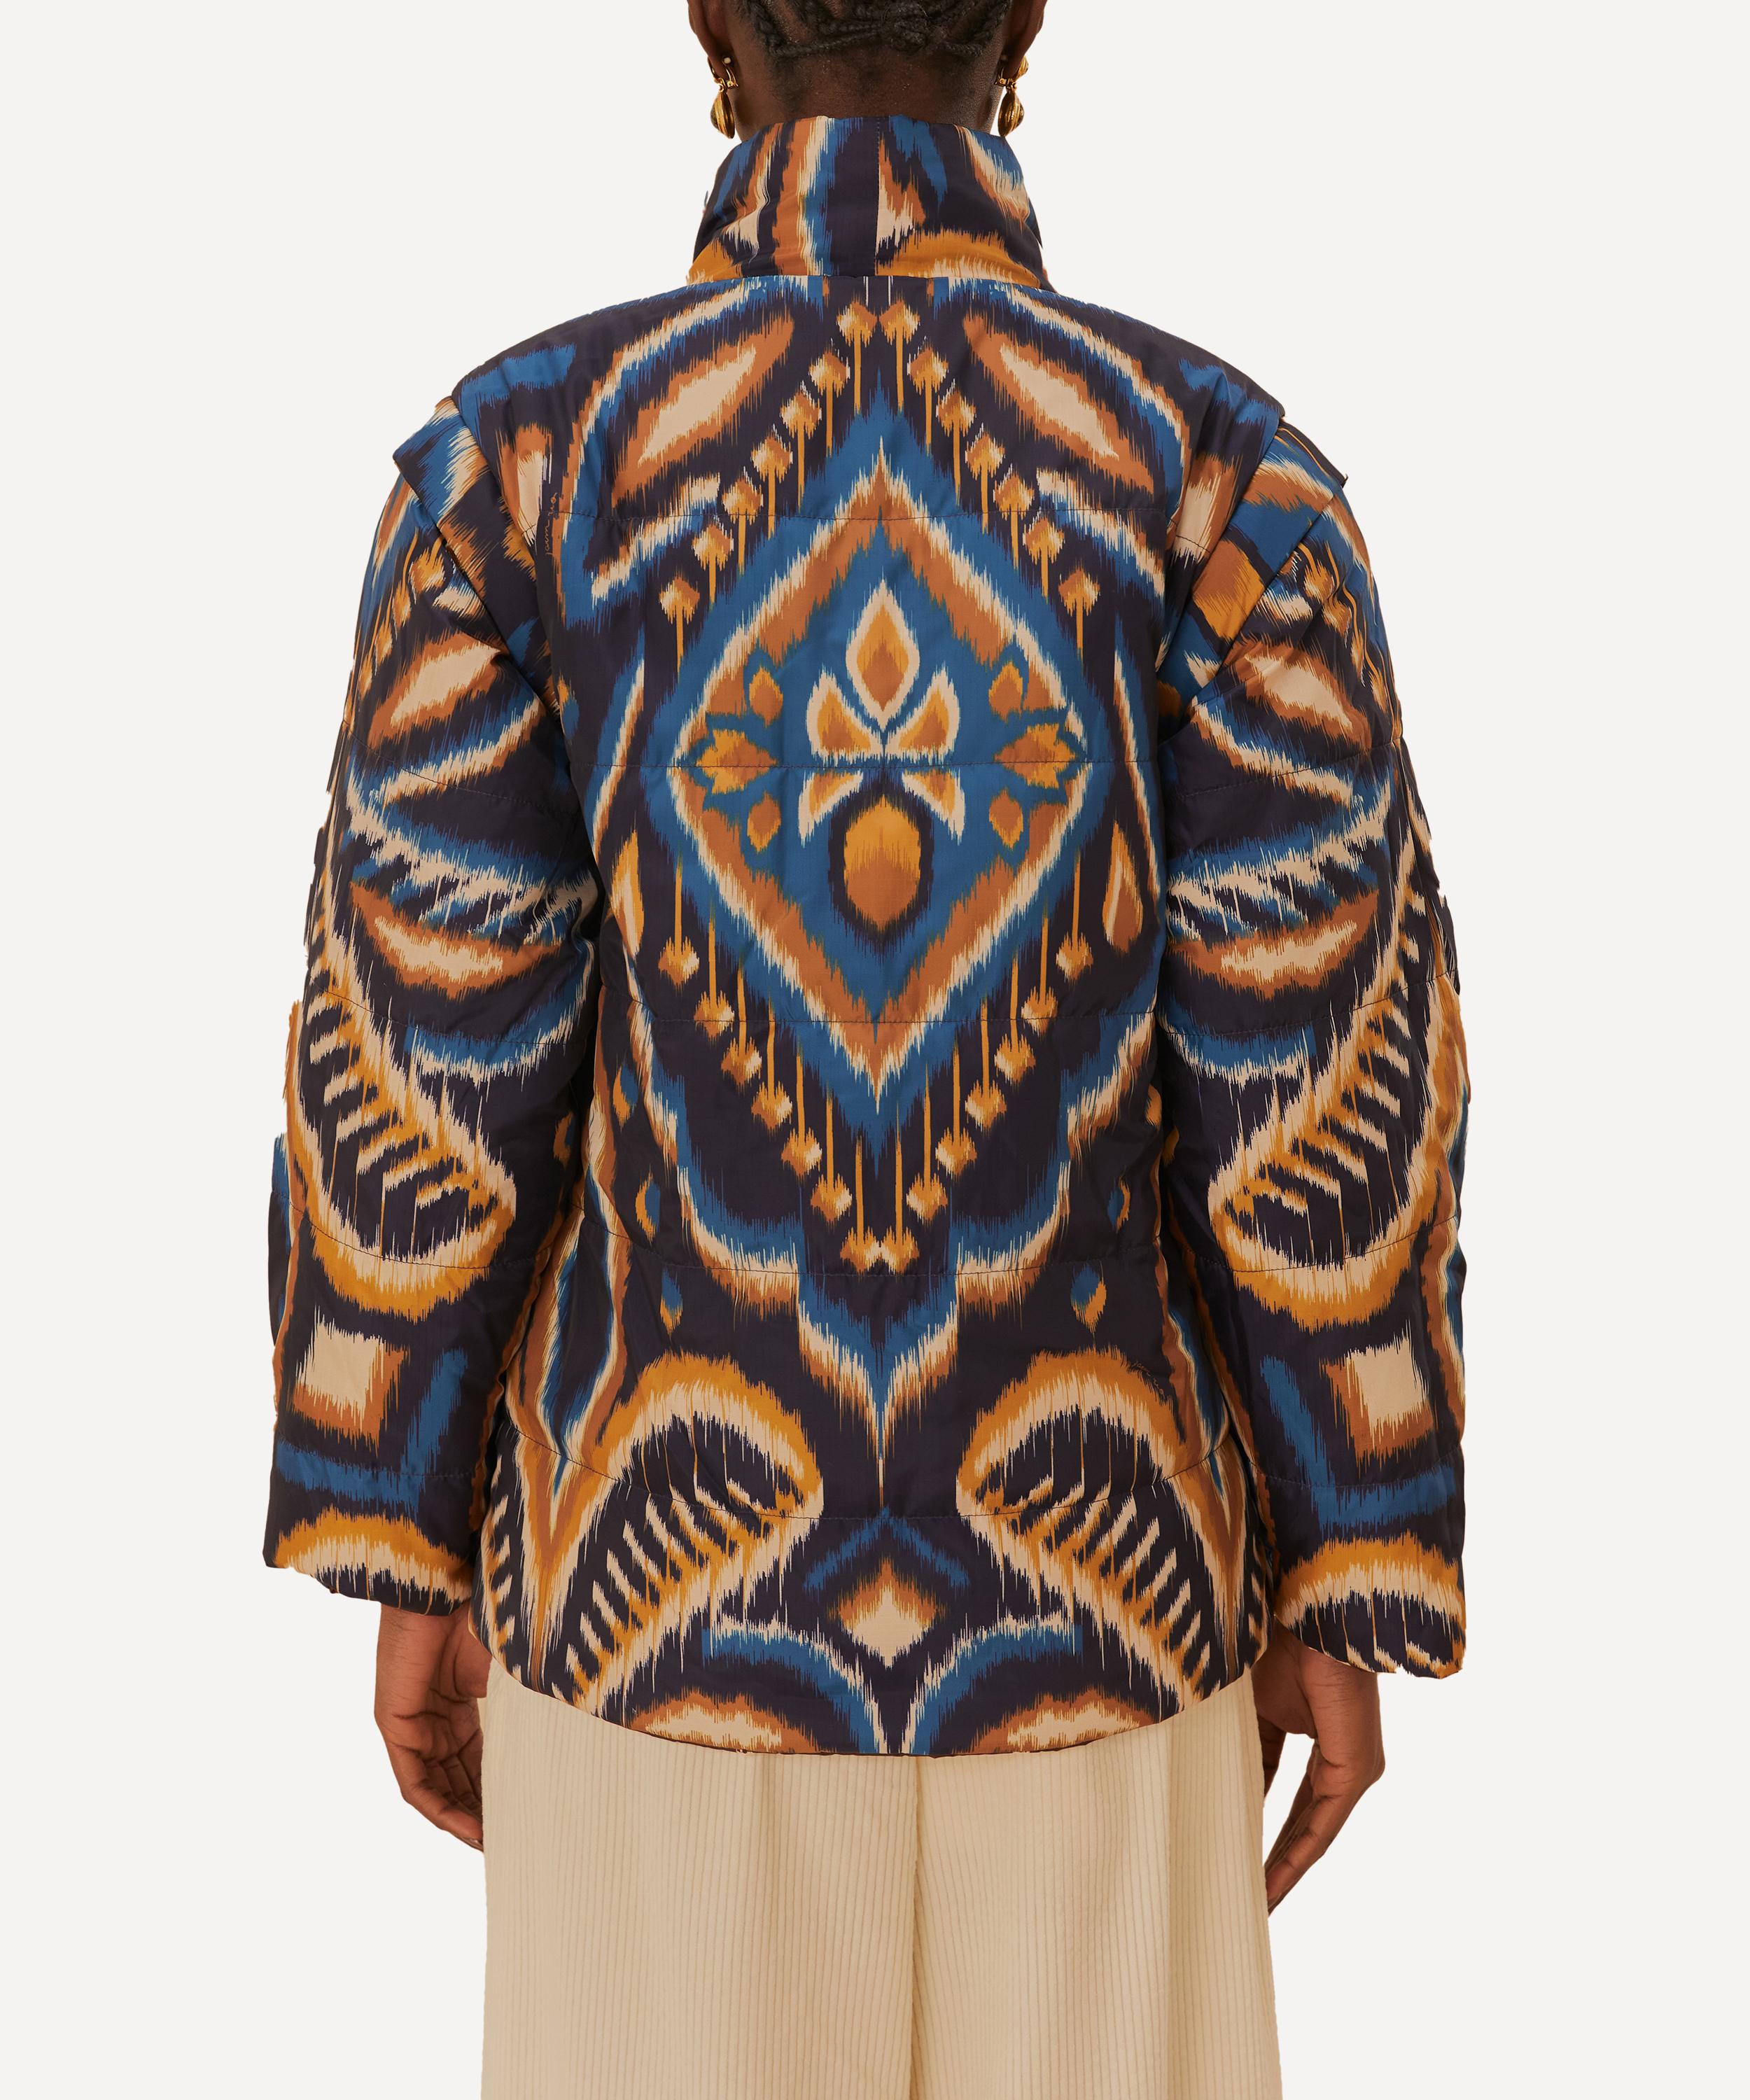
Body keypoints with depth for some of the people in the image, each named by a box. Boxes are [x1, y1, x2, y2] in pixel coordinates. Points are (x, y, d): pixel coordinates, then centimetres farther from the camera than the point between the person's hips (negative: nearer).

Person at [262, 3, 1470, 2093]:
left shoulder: (518, 446, -10)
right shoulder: (1221, 466, -10)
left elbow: (426, 1072, -9)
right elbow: (1324, 1089, -11)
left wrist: (413, 1563, 4)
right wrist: (1346, 1601, 1)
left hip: (672, 1584, 1)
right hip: (1075, 1599, 0)